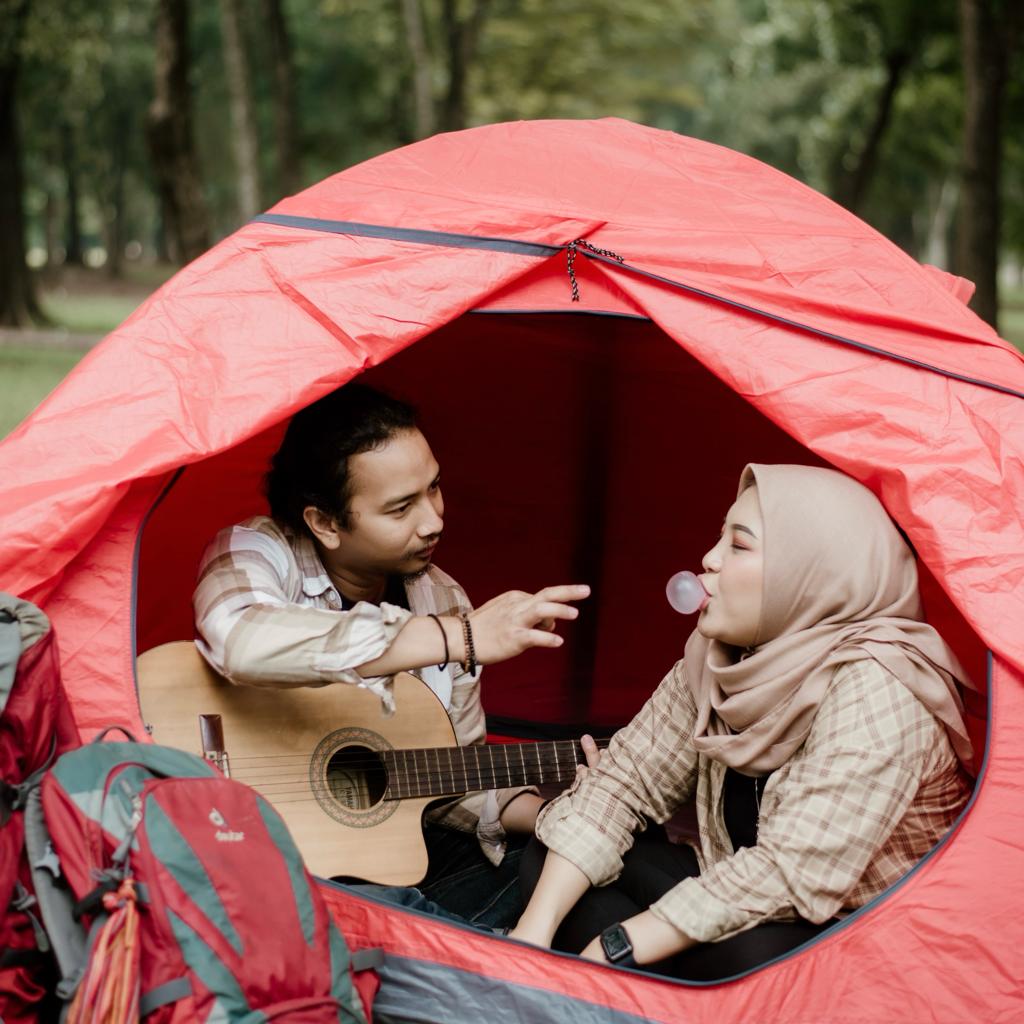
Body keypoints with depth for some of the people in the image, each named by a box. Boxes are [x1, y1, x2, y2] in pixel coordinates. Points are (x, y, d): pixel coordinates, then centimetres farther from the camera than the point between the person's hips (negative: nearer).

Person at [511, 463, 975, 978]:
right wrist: (534, 930, -13)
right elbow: (626, 777, 0)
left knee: (750, 951, -39)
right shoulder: (717, 656, -2)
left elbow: (789, 874, -30)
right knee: (546, 860, -4)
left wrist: (615, 948, -26)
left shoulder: (875, 691, -26)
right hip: (739, 904, 7)